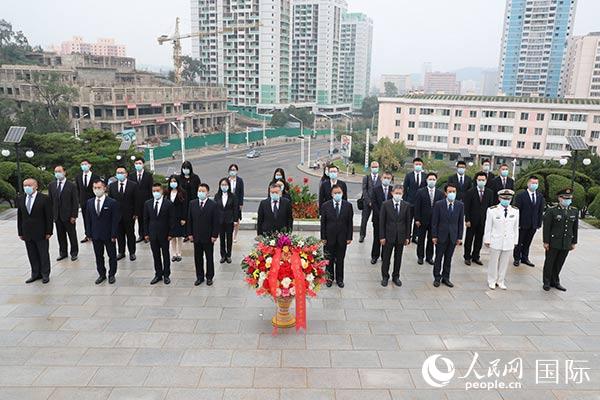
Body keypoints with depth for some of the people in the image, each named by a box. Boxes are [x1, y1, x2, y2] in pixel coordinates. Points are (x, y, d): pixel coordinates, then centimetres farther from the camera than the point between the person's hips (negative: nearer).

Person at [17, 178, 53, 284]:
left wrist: (48, 232, -10)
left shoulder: (44, 199, -8)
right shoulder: (20, 199, 6)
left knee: (44, 254, 7)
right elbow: (19, 217, 9)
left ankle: (45, 274, 19)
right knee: (32, 255, 11)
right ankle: (35, 274, 23)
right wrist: (20, 233, 6)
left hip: (41, 233, -4)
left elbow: (49, 217, -8)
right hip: (27, 234, 4)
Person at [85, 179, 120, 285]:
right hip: (95, 235, 4)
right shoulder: (89, 202, 5)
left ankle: (112, 275, 22)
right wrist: (89, 234, 2)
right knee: (98, 256, 13)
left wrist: (114, 235, -14)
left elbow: (115, 220, -10)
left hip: (109, 235, -4)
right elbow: (88, 219, 8)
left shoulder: (112, 202, -10)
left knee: (112, 256, 8)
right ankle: (101, 274, 26)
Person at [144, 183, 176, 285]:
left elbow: (172, 220, -7)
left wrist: (170, 234, -10)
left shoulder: (169, 204, -8)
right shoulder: (147, 203, 3)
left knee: (165, 255, 9)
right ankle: (158, 275, 21)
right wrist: (146, 233, 2)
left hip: (164, 234, -3)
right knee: (156, 255, 10)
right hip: (152, 234, 3)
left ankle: (166, 275, 19)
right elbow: (146, 219, 7)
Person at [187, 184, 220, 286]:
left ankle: (209, 277, 24)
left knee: (209, 258, 10)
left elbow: (217, 222, -8)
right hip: (196, 236, 3)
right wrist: (189, 233, 1)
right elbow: (189, 220, 6)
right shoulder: (192, 203, 2)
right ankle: (199, 277, 24)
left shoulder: (213, 205, -9)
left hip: (208, 237, -3)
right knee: (198, 258, 11)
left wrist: (214, 235, -11)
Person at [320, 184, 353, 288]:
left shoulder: (348, 205, -2)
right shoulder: (326, 205, -4)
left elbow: (350, 223, 0)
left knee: (340, 260, 11)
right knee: (329, 259, 11)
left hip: (342, 237, 0)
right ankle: (329, 278, 28)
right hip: (329, 237, 0)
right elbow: (323, 222, -1)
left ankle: (339, 279, 26)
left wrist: (349, 237, -3)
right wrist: (323, 237, -4)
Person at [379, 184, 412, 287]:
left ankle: (396, 277, 26)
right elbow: (382, 221, -5)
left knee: (398, 258, 11)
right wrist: (382, 236, -8)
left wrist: (407, 237, 1)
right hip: (389, 235, -2)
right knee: (386, 258, 7)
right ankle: (385, 277, 22)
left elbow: (408, 222, 4)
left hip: (401, 236, 2)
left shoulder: (406, 205, 1)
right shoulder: (385, 204, -6)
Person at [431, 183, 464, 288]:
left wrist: (459, 237, 2)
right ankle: (437, 278, 20)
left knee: (448, 259, 11)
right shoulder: (439, 204, -6)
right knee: (438, 258, 8)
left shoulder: (460, 205, 0)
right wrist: (434, 236, -7)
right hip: (441, 236, -2)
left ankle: (445, 278, 23)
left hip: (453, 237, 2)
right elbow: (434, 222, -4)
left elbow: (461, 222, 3)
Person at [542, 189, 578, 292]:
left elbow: (575, 228, 11)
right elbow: (546, 228, -9)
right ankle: (547, 282, 21)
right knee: (549, 263, 8)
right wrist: (546, 242, -10)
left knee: (559, 264, 13)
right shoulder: (552, 211, -10)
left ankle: (555, 282, 28)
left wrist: (574, 242, 11)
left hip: (566, 244, 4)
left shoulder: (575, 211, 5)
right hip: (553, 243, -4)